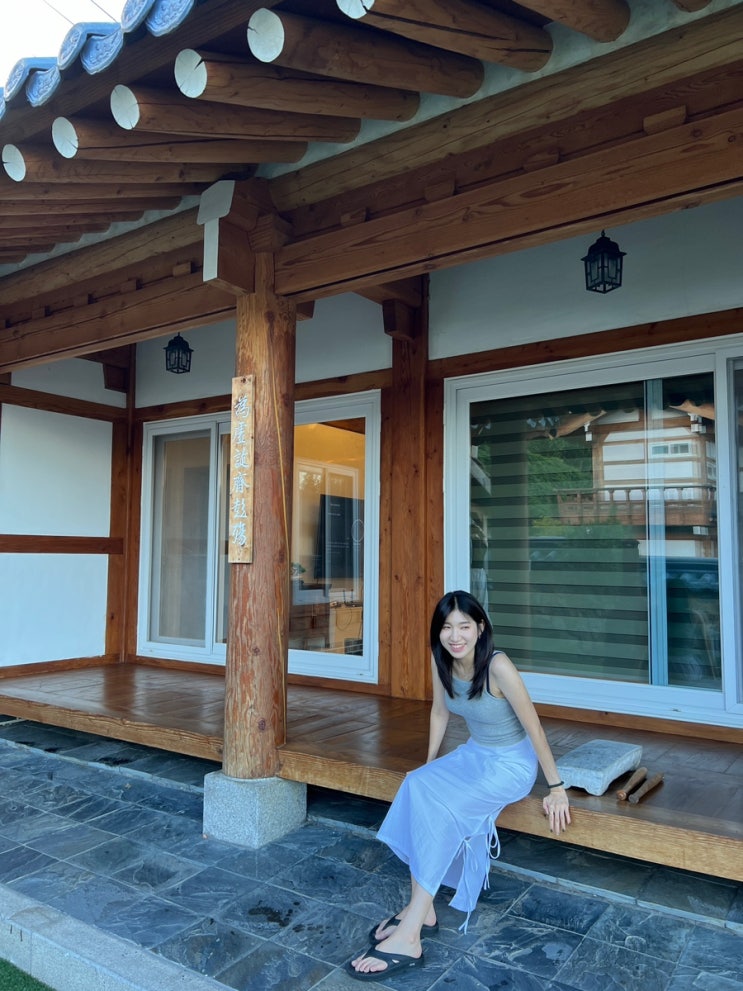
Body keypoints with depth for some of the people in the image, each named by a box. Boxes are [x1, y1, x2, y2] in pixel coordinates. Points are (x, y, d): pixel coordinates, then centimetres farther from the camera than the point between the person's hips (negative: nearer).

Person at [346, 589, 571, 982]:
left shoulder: (497, 666, -29)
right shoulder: (441, 660, -10)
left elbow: (534, 727, -21)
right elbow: (439, 711, 6)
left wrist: (556, 787, -13)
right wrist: (429, 766, 11)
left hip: (512, 763, -6)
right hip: (473, 753, 6)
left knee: (440, 810, -26)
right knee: (418, 787, -20)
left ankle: (408, 937, -19)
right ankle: (421, 909, -10)